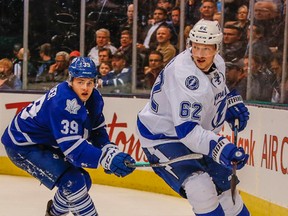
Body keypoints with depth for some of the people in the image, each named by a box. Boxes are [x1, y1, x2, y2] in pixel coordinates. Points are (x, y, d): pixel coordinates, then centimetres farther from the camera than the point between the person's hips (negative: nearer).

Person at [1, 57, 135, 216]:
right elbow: (73, 147, -39)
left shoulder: (93, 98, -4)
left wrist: (111, 151, -15)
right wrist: (107, 159, -46)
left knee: (84, 180, 13)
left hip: (47, 144, 10)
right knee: (72, 181, -23)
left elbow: (97, 131, 4)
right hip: (23, 147, -9)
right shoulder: (62, 103, -33)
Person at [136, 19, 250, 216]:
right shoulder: (185, 75, -33)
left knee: (224, 183, 19)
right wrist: (221, 147, -48)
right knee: (202, 189, -25)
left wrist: (232, 102, 4)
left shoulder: (217, 62, -6)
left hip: (197, 134, 9)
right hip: (162, 137, -9)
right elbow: (186, 130, -38)